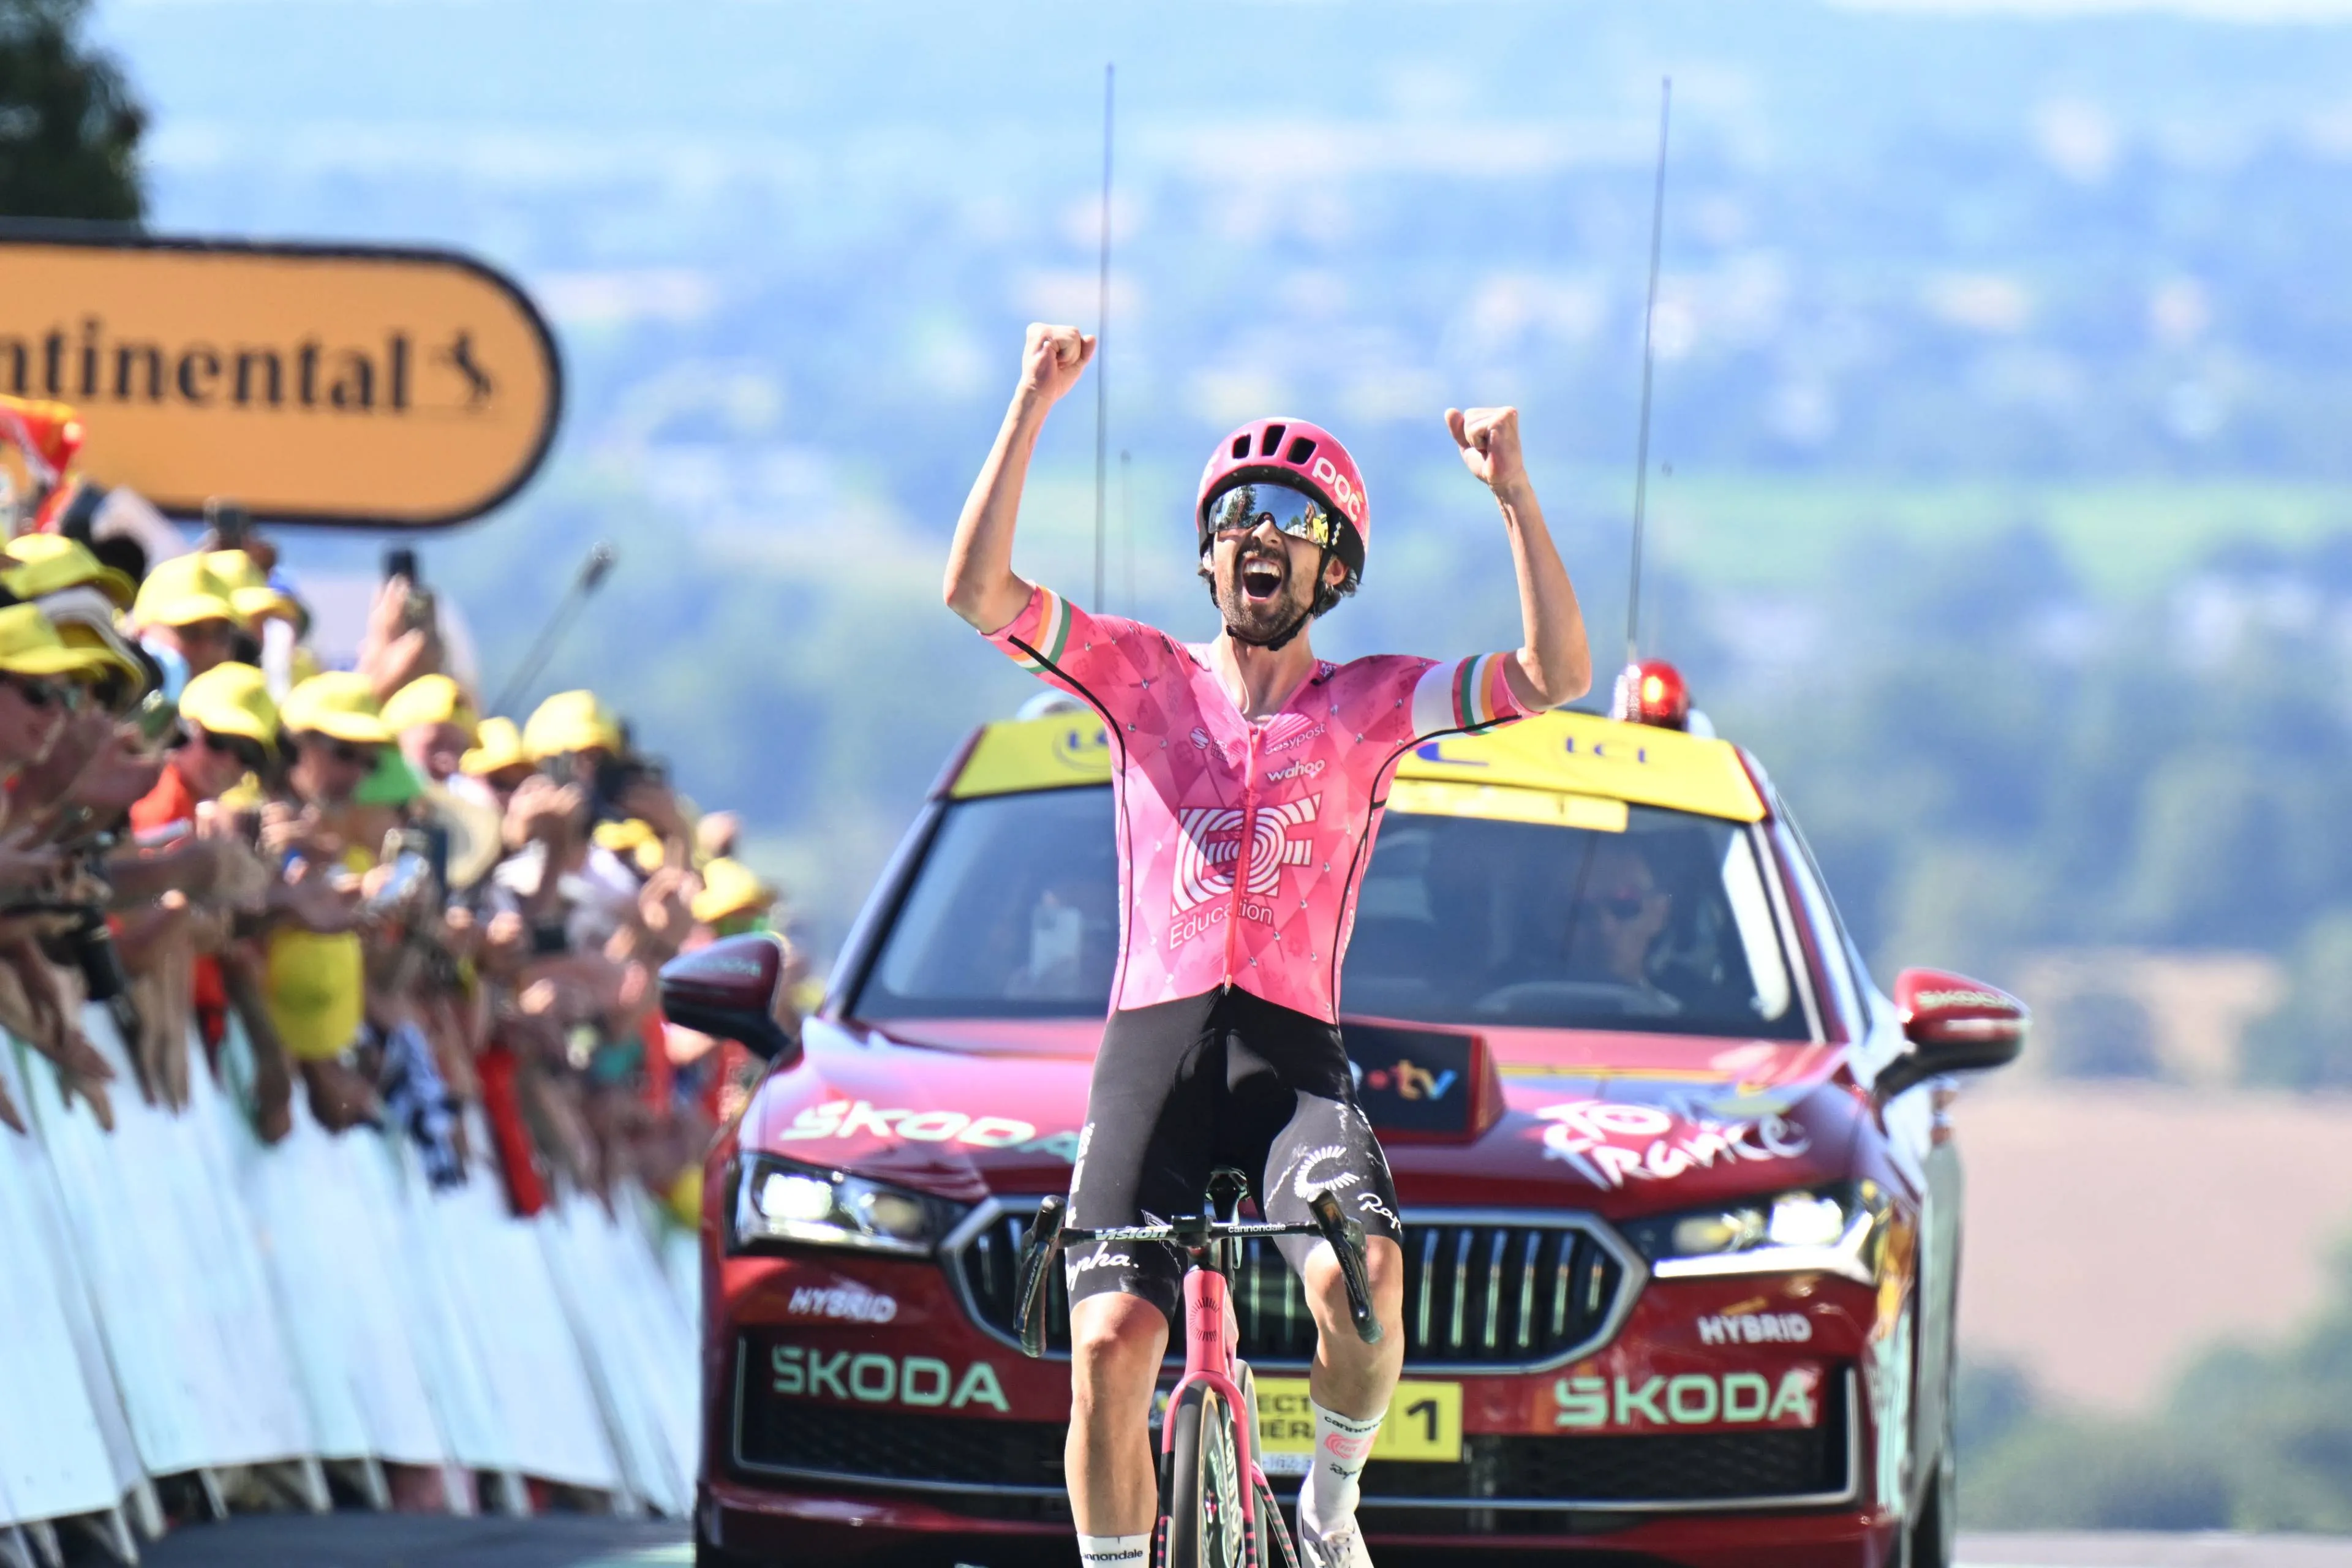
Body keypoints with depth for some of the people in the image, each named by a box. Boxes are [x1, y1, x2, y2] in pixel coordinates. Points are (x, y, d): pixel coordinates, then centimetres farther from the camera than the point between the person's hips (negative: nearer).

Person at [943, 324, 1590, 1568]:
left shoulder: (1367, 706, 11)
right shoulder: (1146, 679, 12)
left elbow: (1554, 674, -1)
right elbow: (975, 591, 0)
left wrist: (1513, 495, -9)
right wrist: (1031, 408, -8)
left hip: (1293, 1054, -1)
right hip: (1152, 1043, 1)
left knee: (1359, 1277, -28)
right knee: (1108, 1347, -13)